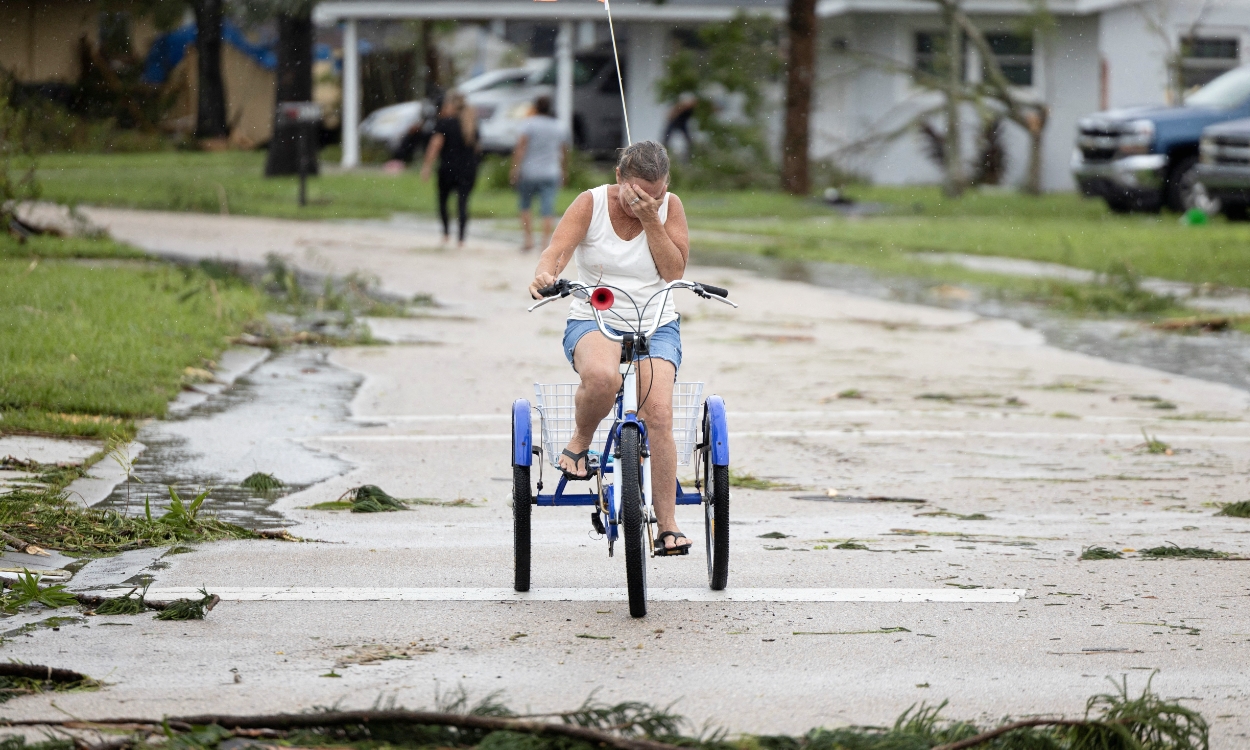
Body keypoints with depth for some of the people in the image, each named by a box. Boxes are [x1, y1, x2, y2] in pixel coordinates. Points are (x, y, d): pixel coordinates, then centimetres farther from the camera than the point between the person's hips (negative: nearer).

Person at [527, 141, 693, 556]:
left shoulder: (669, 207, 1)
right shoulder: (591, 204, -5)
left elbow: (675, 270, -7)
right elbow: (557, 250, -18)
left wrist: (650, 220, -16)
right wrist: (545, 274, -40)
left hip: (656, 325, 2)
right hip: (594, 321, -2)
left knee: (659, 413, -21)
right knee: (602, 376, -38)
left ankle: (667, 525, -15)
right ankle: (580, 442, -6)